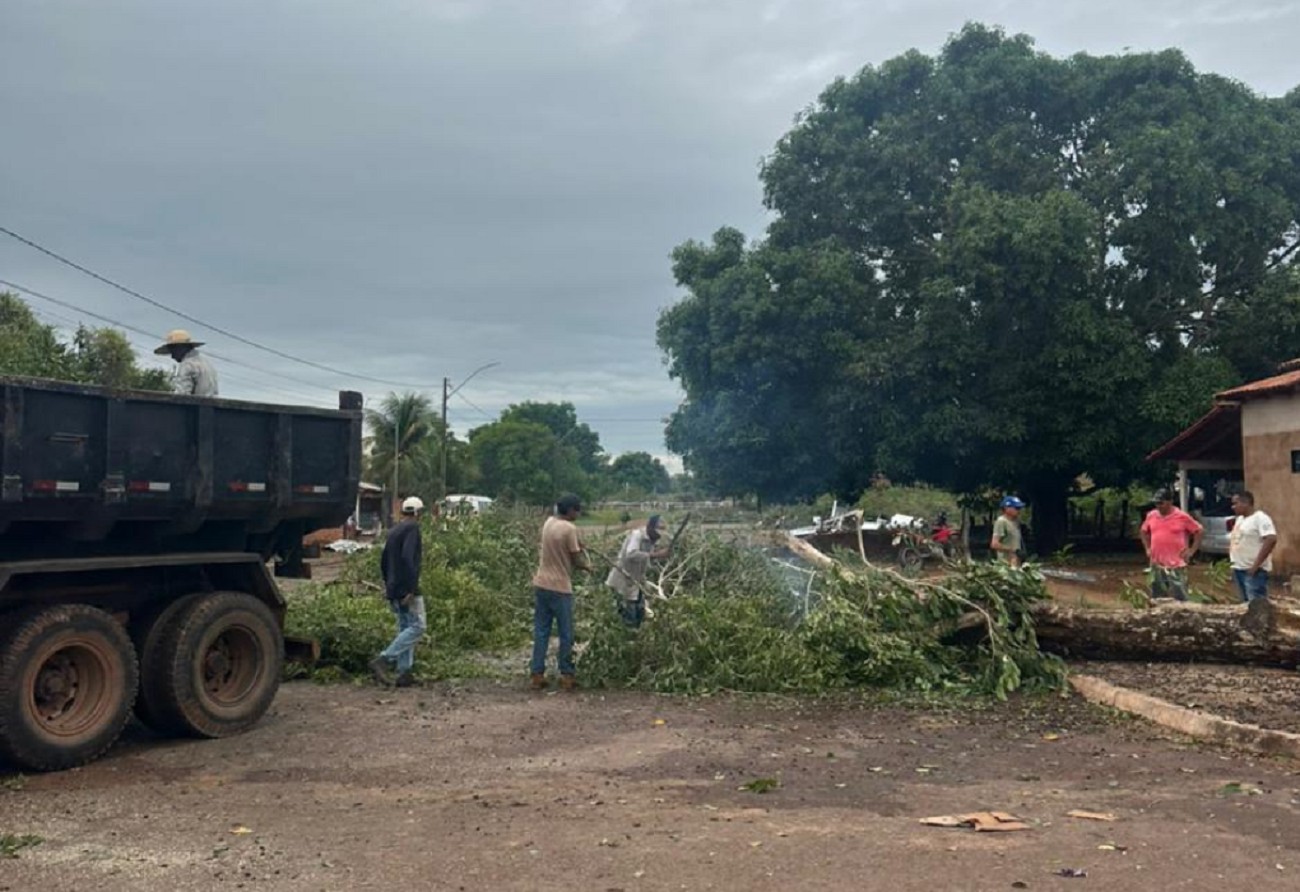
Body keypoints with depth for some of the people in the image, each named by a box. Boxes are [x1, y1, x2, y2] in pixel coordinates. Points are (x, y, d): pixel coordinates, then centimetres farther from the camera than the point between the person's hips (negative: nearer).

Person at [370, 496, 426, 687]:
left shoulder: (393, 531, 17)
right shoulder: (412, 528, -10)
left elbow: (383, 561, 21)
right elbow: (408, 558, -22)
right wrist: (411, 588, -23)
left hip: (393, 589, 9)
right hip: (406, 589, -9)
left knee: (405, 628, 11)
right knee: (417, 627, -8)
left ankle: (404, 673, 8)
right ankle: (383, 660, -17)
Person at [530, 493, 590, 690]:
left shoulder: (549, 522, 7)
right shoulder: (570, 529, -15)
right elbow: (577, 560, -9)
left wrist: (578, 545, 3)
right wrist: (587, 565, 10)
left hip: (541, 585, 7)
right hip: (560, 588, -7)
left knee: (541, 632, 9)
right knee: (566, 634, 5)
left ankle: (537, 674, 9)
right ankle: (567, 675, 11)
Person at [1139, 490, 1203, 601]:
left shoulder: (1182, 517, -6)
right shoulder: (1151, 516, 7)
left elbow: (1200, 531, 1)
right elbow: (1144, 531, 24)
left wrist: (1191, 550, -3)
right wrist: (1147, 548, 13)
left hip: (1176, 565, -4)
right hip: (1157, 565, 5)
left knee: (1179, 597, -6)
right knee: (1157, 598, 9)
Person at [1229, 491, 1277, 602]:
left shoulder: (1260, 518, -12)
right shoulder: (1240, 519, 17)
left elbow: (1271, 540, -24)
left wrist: (1256, 565, -24)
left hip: (1253, 571, -9)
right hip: (1239, 569, 9)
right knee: (1246, 603, 13)